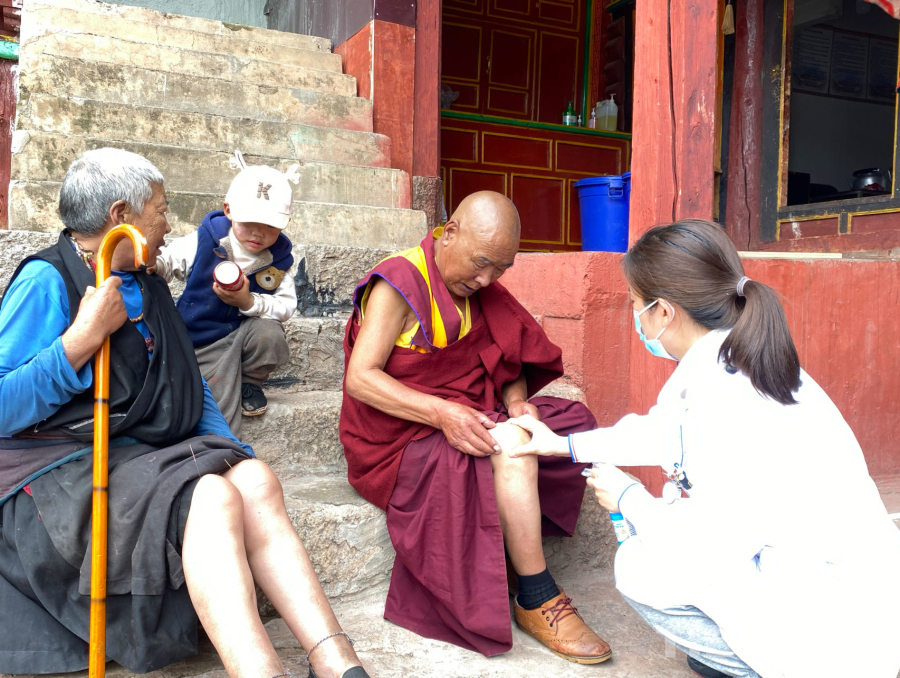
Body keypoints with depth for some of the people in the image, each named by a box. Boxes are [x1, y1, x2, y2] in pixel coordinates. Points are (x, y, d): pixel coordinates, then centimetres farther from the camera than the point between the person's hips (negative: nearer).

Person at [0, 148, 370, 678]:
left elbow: (191, 391, 21)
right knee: (210, 499, -31)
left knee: (255, 480, -20)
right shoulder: (46, 281, -6)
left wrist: (235, 455, 8)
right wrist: (83, 338, -18)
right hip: (59, 471, -6)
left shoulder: (150, 290, 18)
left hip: (143, 458, 7)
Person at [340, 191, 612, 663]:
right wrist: (440, 413, -32)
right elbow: (359, 379, -21)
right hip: (402, 433, -8)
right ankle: (538, 601, -14)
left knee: (572, 424, -4)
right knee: (512, 447, -30)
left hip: (465, 418, 8)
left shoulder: (481, 288, 9)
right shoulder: (399, 283, -15)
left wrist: (517, 402, -13)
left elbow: (508, 357, 10)